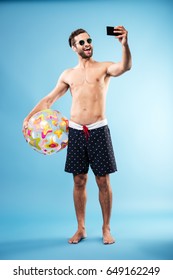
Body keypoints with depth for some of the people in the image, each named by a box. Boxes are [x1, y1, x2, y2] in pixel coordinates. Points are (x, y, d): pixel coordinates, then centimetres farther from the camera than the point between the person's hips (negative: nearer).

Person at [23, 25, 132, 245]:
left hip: (98, 130, -3)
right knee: (79, 182, 8)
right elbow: (49, 99, 16)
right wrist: (29, 117, 6)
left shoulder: (104, 68, 5)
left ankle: (106, 229, 17)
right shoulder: (68, 75, 14)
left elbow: (125, 66, -17)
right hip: (75, 131, 3)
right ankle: (81, 229, 21)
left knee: (103, 181, 2)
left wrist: (124, 44, -35)